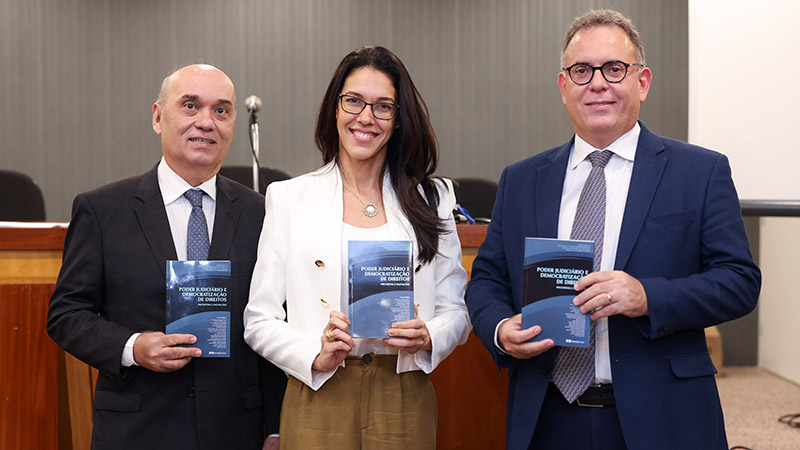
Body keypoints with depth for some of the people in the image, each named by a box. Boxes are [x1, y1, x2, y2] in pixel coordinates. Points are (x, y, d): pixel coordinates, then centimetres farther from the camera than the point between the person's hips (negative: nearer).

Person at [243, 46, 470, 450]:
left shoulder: (431, 198, 7)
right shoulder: (288, 197, 3)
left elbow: (456, 311, 7)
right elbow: (259, 320, -1)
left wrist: (427, 338, -13)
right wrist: (316, 355, -18)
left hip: (404, 400, 1)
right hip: (318, 398, -1)